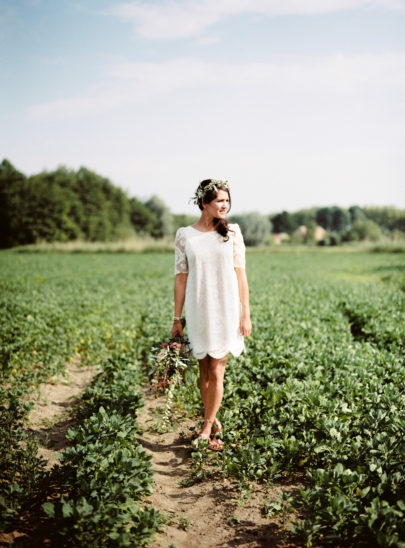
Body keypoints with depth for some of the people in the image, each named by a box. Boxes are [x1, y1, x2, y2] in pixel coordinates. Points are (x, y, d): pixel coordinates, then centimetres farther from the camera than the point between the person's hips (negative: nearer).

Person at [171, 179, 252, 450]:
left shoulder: (232, 232, 1)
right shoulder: (184, 235, 1)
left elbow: (240, 275, 2)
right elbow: (181, 278, 4)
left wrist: (246, 314, -2)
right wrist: (177, 318, 4)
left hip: (226, 311, -1)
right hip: (199, 312, 1)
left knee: (217, 372, -1)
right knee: (205, 373, 10)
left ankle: (206, 428, 11)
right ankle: (214, 422, 26)